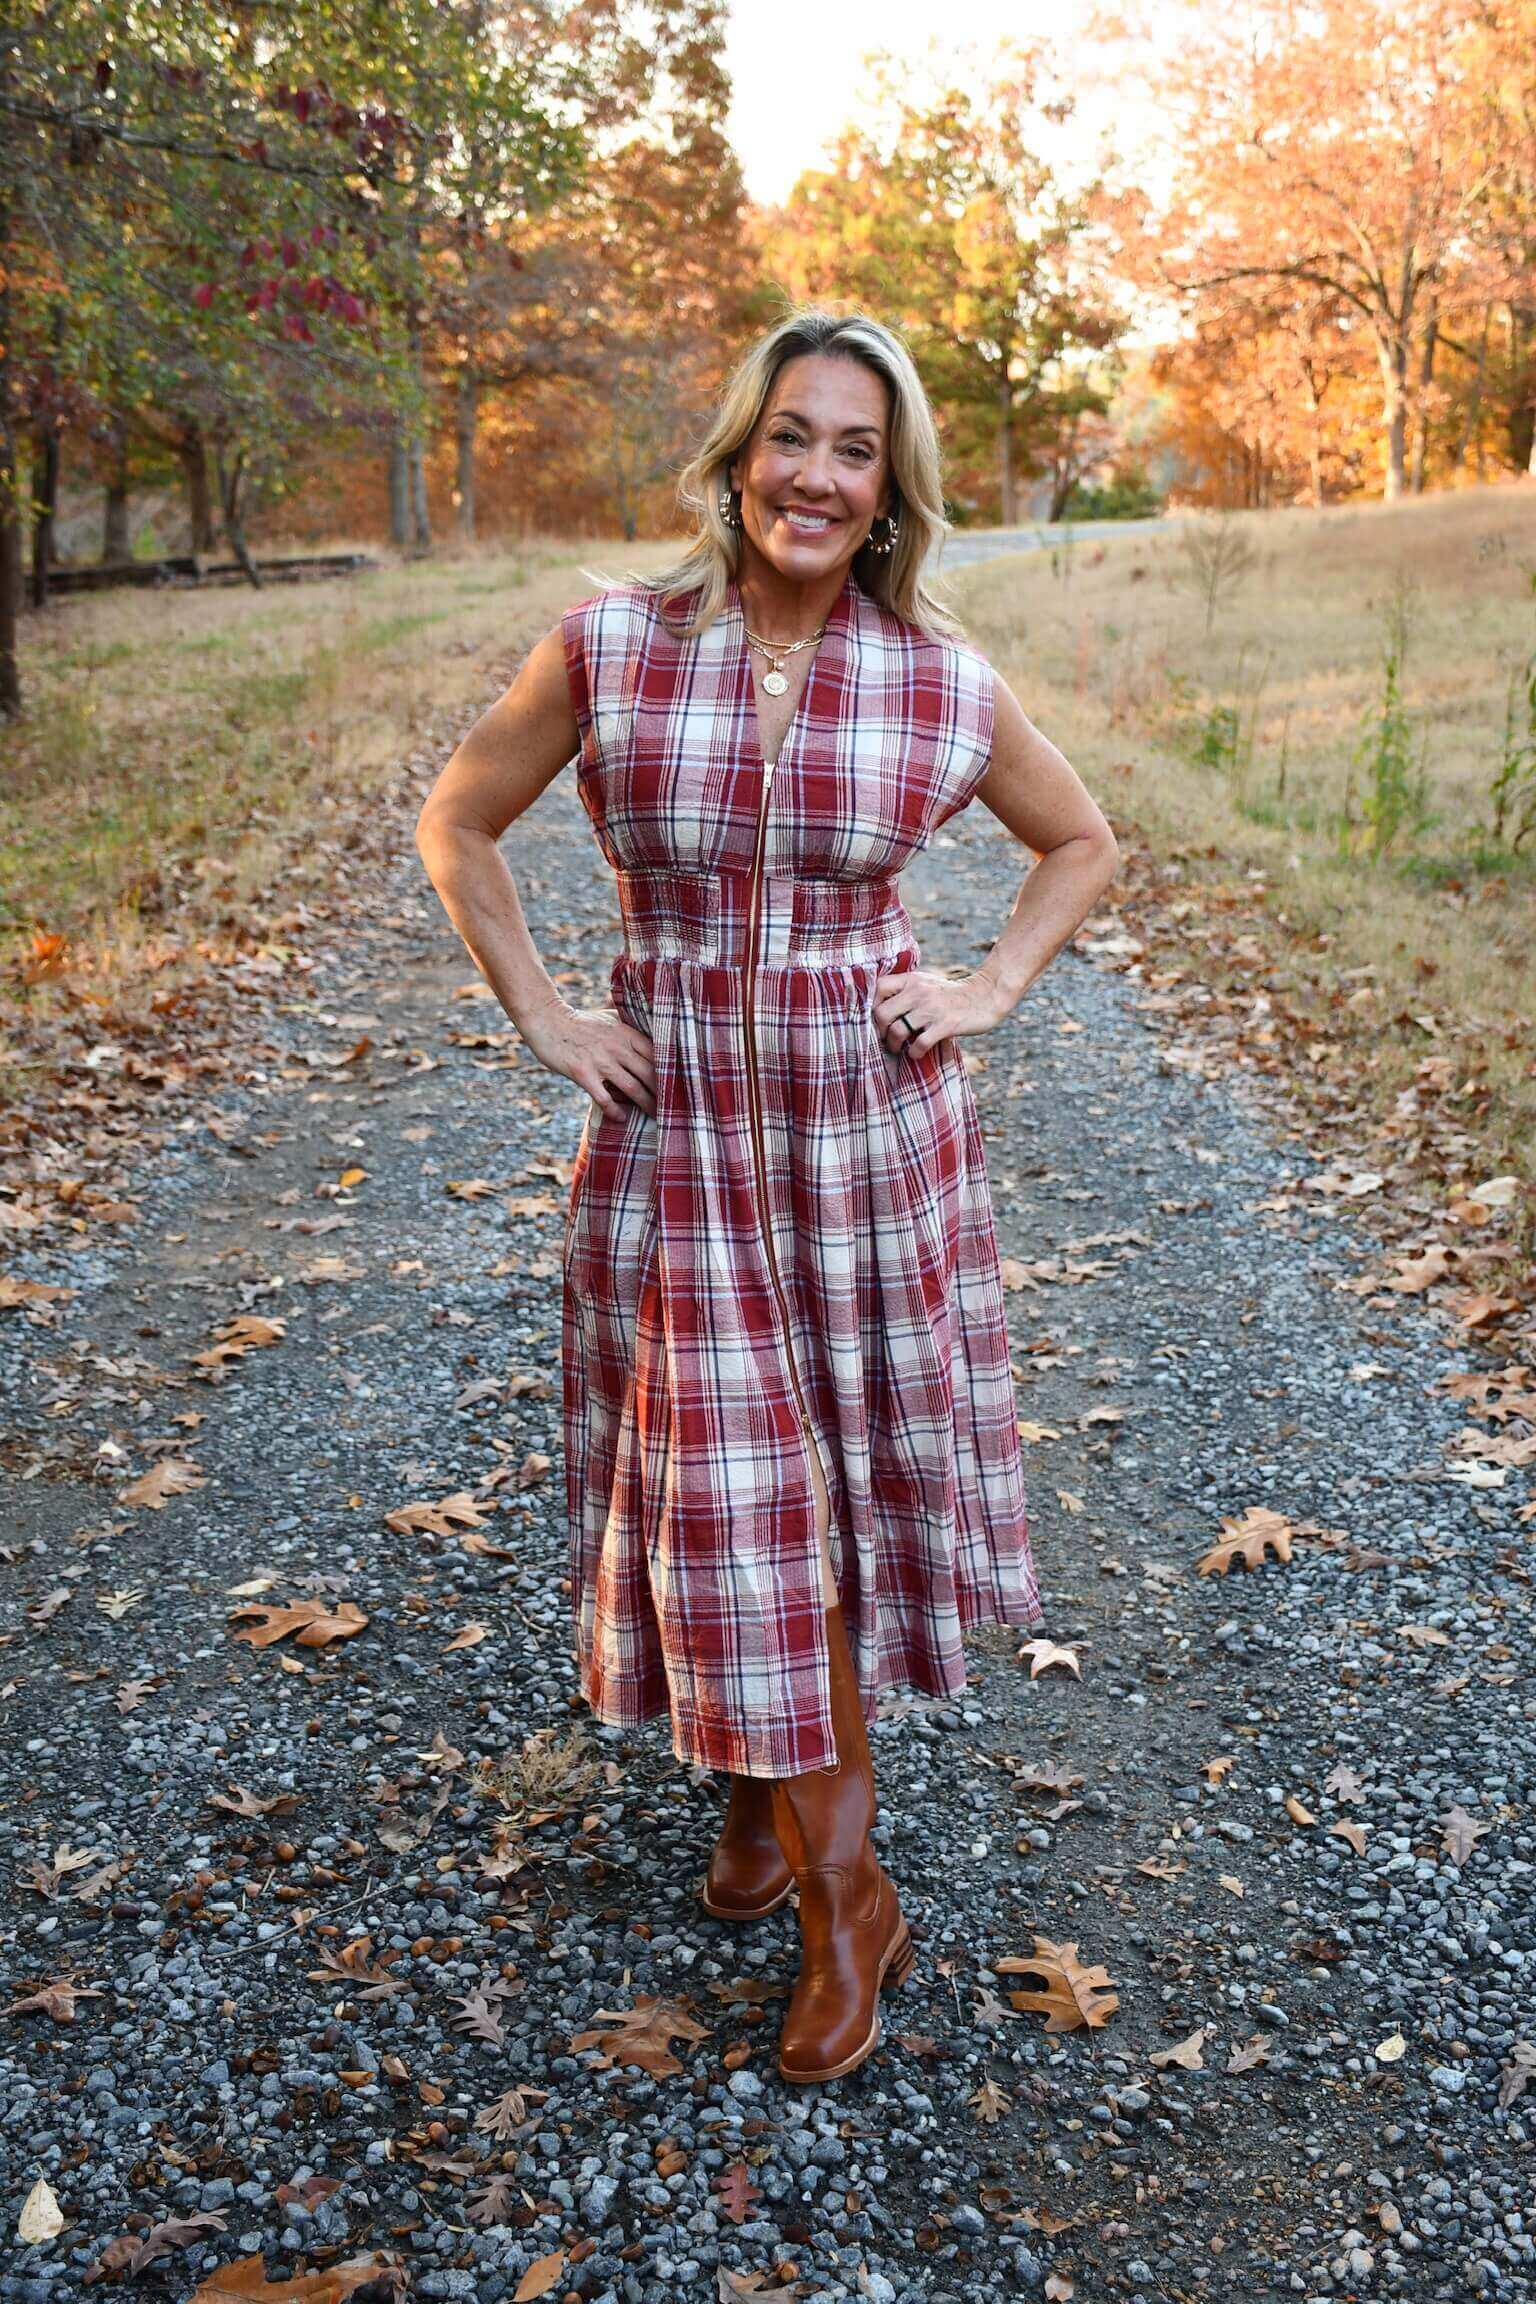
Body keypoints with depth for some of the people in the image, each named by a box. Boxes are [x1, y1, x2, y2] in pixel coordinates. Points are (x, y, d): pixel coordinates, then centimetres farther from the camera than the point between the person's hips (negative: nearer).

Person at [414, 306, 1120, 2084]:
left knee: (850, 1464, 10)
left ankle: (781, 1780, 36)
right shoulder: (610, 648, -5)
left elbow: (1081, 842, 14)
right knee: (724, 1485, 2)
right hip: (679, 1117, -1)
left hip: (873, 1114, 1)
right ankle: (844, 1896, 19)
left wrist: (990, 989, 0)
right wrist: (542, 1017, -2)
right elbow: (456, 824, 6)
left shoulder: (946, 684, -3)